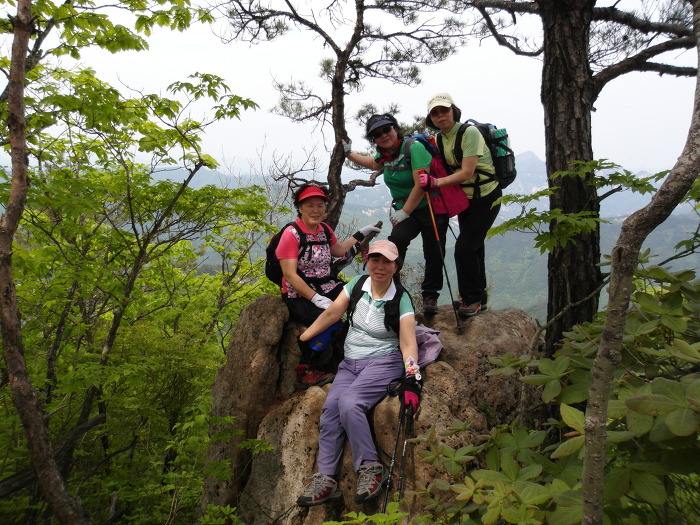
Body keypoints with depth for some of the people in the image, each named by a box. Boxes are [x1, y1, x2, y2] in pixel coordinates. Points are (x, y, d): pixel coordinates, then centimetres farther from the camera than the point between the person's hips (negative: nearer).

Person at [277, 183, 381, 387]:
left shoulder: (324, 229, 10)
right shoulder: (292, 234, -11)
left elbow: (339, 250, 30)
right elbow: (290, 275, -17)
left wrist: (361, 234, 28)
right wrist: (316, 299, -24)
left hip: (328, 289, 7)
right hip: (299, 297, -7)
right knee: (330, 320, -32)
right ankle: (303, 370, -12)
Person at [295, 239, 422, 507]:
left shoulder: (401, 300, -8)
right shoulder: (357, 284, 3)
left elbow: (408, 343, -15)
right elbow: (331, 314, 4)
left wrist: (411, 380, -28)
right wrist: (301, 339, 2)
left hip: (383, 362, -4)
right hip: (350, 363, 5)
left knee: (348, 402, -29)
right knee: (330, 409, -18)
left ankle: (371, 469, -15)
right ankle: (325, 480, -12)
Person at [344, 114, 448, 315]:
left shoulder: (413, 147, -20)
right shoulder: (385, 153, 2)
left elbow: (421, 185, -25)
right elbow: (373, 164, 28)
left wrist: (404, 212, -19)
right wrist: (349, 153, 23)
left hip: (431, 208, -4)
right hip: (404, 210, 5)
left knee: (434, 254, 1)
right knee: (397, 239, -23)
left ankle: (430, 296, 19)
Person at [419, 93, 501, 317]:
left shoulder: (469, 132, -21)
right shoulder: (439, 139, 2)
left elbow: (466, 173, -27)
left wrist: (436, 182, -32)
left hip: (486, 197, -8)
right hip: (465, 198, 8)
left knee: (465, 246, -13)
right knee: (473, 247, 14)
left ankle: (472, 299, 3)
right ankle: (479, 298, 28)